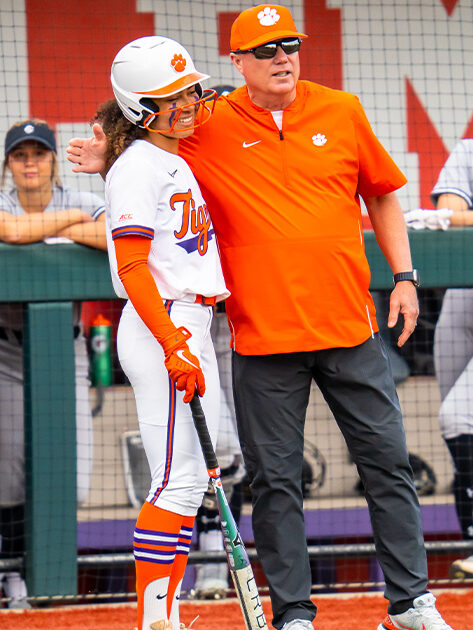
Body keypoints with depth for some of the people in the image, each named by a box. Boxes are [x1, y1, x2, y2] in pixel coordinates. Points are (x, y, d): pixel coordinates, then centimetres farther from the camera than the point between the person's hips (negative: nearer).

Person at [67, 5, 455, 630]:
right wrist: (109, 160, -9)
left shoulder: (342, 112, 5)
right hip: (265, 336, -1)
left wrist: (404, 277, 8)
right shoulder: (212, 128, 0)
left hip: (349, 324, 2)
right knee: (275, 480, 1)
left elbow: (382, 193, 15)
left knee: (387, 461, 5)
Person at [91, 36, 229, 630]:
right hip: (162, 330, -10)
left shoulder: (180, 163, 18)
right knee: (179, 480, -12)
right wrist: (174, 346, -24)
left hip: (190, 329, 10)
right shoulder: (137, 168, -11)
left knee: (194, 479, 9)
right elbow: (132, 268, -18)